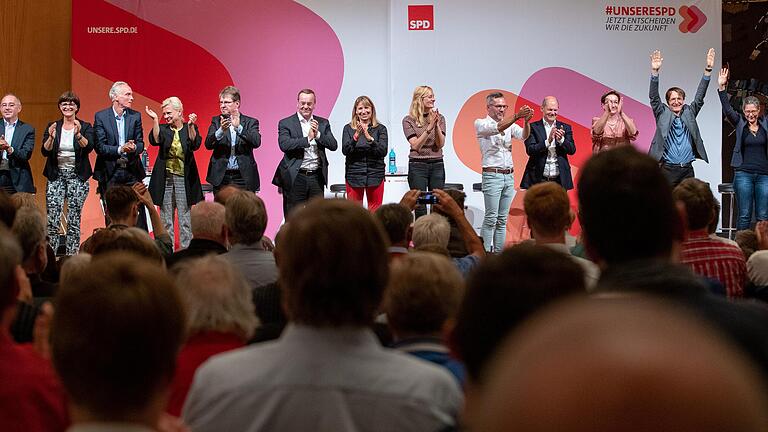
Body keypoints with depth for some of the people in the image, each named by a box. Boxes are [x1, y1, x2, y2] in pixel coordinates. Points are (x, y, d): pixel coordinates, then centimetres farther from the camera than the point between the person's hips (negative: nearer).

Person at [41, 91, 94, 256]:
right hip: (56, 176, 1)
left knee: (74, 220, -2)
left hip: (77, 176, -1)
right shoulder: (53, 127, 8)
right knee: (52, 219, -7)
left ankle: (72, 256, 2)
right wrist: (51, 138, -21)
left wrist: (78, 135, -32)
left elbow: (89, 147, -14)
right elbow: (45, 151, -2)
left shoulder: (85, 127, 3)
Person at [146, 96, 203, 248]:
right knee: (165, 217, 6)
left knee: (185, 216, 0)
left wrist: (190, 126, -27)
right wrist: (155, 120, -18)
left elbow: (195, 144, -14)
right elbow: (155, 140, -12)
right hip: (165, 178, 2)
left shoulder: (190, 128, 3)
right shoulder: (163, 128, 7)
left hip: (184, 178, -2)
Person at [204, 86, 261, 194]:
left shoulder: (250, 122, 4)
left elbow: (256, 142, -13)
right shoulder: (216, 121, 10)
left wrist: (238, 127, -24)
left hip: (243, 178, -1)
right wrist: (221, 131, -23)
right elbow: (208, 144, -4)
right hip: (221, 177, 1)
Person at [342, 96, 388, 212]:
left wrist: (370, 138, -20)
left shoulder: (380, 129, 4)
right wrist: (355, 137, -21)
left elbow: (383, 151, -7)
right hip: (354, 175, 0)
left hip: (375, 176, 0)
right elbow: (345, 150, -5)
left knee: (375, 212, 2)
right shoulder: (348, 128, 5)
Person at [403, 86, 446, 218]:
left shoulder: (439, 118, 7)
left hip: (437, 165, 3)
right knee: (420, 207, -3)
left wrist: (437, 126, -15)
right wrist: (429, 127, -17)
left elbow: (440, 144, 0)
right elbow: (416, 145, -9)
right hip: (417, 166, -2)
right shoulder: (409, 120, -1)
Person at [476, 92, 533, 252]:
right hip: (492, 175, -5)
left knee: (502, 219, 6)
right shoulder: (481, 123, -1)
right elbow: (497, 128, -21)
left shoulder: (510, 125, 13)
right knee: (491, 218, -9)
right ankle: (486, 253, -8)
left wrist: (526, 121, -25)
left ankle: (499, 252, 8)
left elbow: (524, 135, -5)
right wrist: (517, 116, -31)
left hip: (509, 176, 5)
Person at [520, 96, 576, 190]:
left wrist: (561, 140, -17)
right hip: (538, 180, -2)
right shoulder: (533, 127, 2)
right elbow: (530, 150, -9)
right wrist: (548, 141, -22)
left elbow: (572, 150, 2)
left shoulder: (565, 128, 10)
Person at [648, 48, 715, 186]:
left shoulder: (689, 113, 13)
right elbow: (654, 98, -5)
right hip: (668, 169, -3)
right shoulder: (663, 114, 6)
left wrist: (708, 70, -3)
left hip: (687, 170, 3)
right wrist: (655, 71, -18)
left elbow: (699, 97, 7)